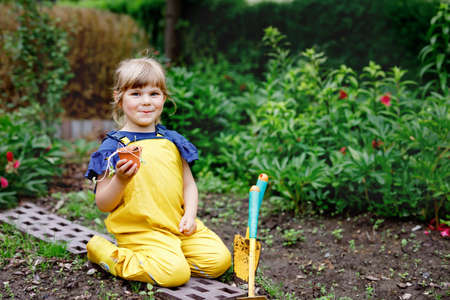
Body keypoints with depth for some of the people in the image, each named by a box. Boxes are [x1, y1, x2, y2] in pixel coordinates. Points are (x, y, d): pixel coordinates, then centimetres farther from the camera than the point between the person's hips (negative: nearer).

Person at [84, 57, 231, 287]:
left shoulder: (172, 141, 9)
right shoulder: (113, 147, -5)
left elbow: (188, 184, 16)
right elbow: (103, 204, -5)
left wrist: (190, 215, -1)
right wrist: (121, 180, -24)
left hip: (178, 226, 5)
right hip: (139, 231, -5)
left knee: (219, 260, -8)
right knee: (175, 273, -24)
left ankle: (167, 257, 12)